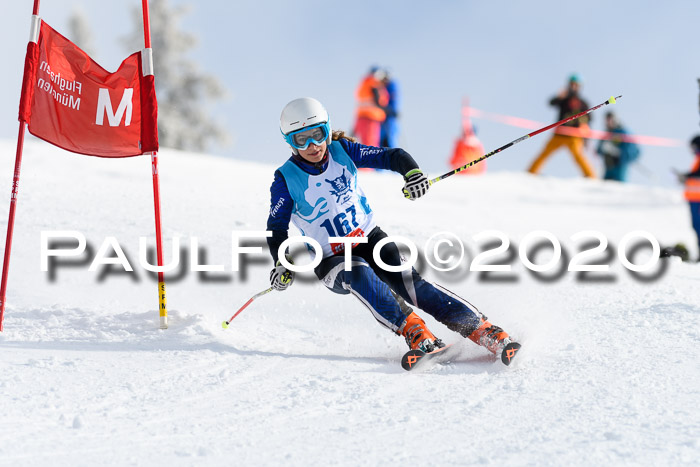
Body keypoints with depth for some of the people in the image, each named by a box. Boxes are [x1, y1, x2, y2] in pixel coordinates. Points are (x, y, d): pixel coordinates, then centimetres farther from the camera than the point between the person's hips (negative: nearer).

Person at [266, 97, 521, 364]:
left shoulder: (342, 151, -5)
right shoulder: (286, 179, -9)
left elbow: (390, 156, -7)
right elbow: (277, 227, -4)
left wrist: (412, 172, -28)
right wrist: (282, 264, -21)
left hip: (370, 239, 1)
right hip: (330, 261, -1)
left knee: (407, 281, -22)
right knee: (357, 272, -36)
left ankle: (483, 331, -25)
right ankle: (410, 328, -39)